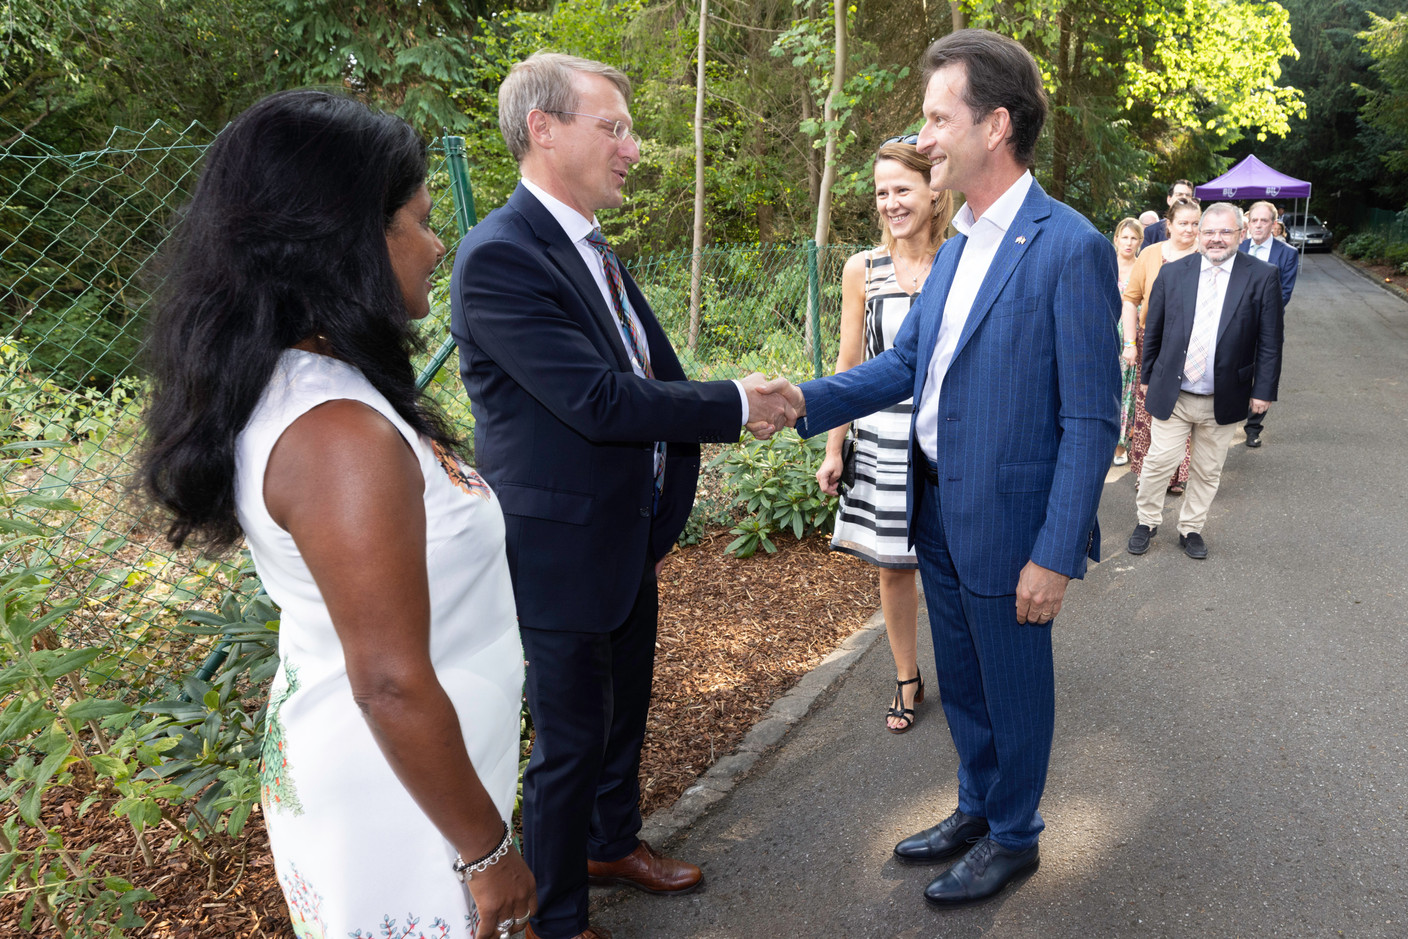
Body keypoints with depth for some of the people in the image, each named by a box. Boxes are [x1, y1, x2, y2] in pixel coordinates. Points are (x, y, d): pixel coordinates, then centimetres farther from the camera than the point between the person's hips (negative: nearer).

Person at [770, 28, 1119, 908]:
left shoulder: (1071, 249, -18)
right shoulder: (958, 243, 7)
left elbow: (1093, 422, -17)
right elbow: (907, 362, 11)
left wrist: (1056, 554, -18)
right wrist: (808, 399, -3)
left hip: (1007, 523, -7)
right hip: (938, 508, 8)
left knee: (1014, 689, 13)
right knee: (961, 681, 22)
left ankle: (1014, 837, 36)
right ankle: (978, 807, 45)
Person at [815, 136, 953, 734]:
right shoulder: (863, 269, 1)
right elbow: (849, 365, 5)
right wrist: (834, 449, 5)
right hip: (882, 437, 1)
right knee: (892, 567, 10)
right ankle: (907, 680, 29)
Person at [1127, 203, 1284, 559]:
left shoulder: (1263, 276, -4)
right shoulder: (1173, 273, 0)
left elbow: (1269, 340, -1)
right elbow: (1153, 331, 7)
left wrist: (1264, 389, -3)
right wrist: (1148, 377, 10)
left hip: (1224, 400, 0)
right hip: (1172, 394, 0)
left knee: (1208, 472, 12)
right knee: (1157, 463, 3)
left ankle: (1191, 528, 29)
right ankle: (1147, 522, 24)